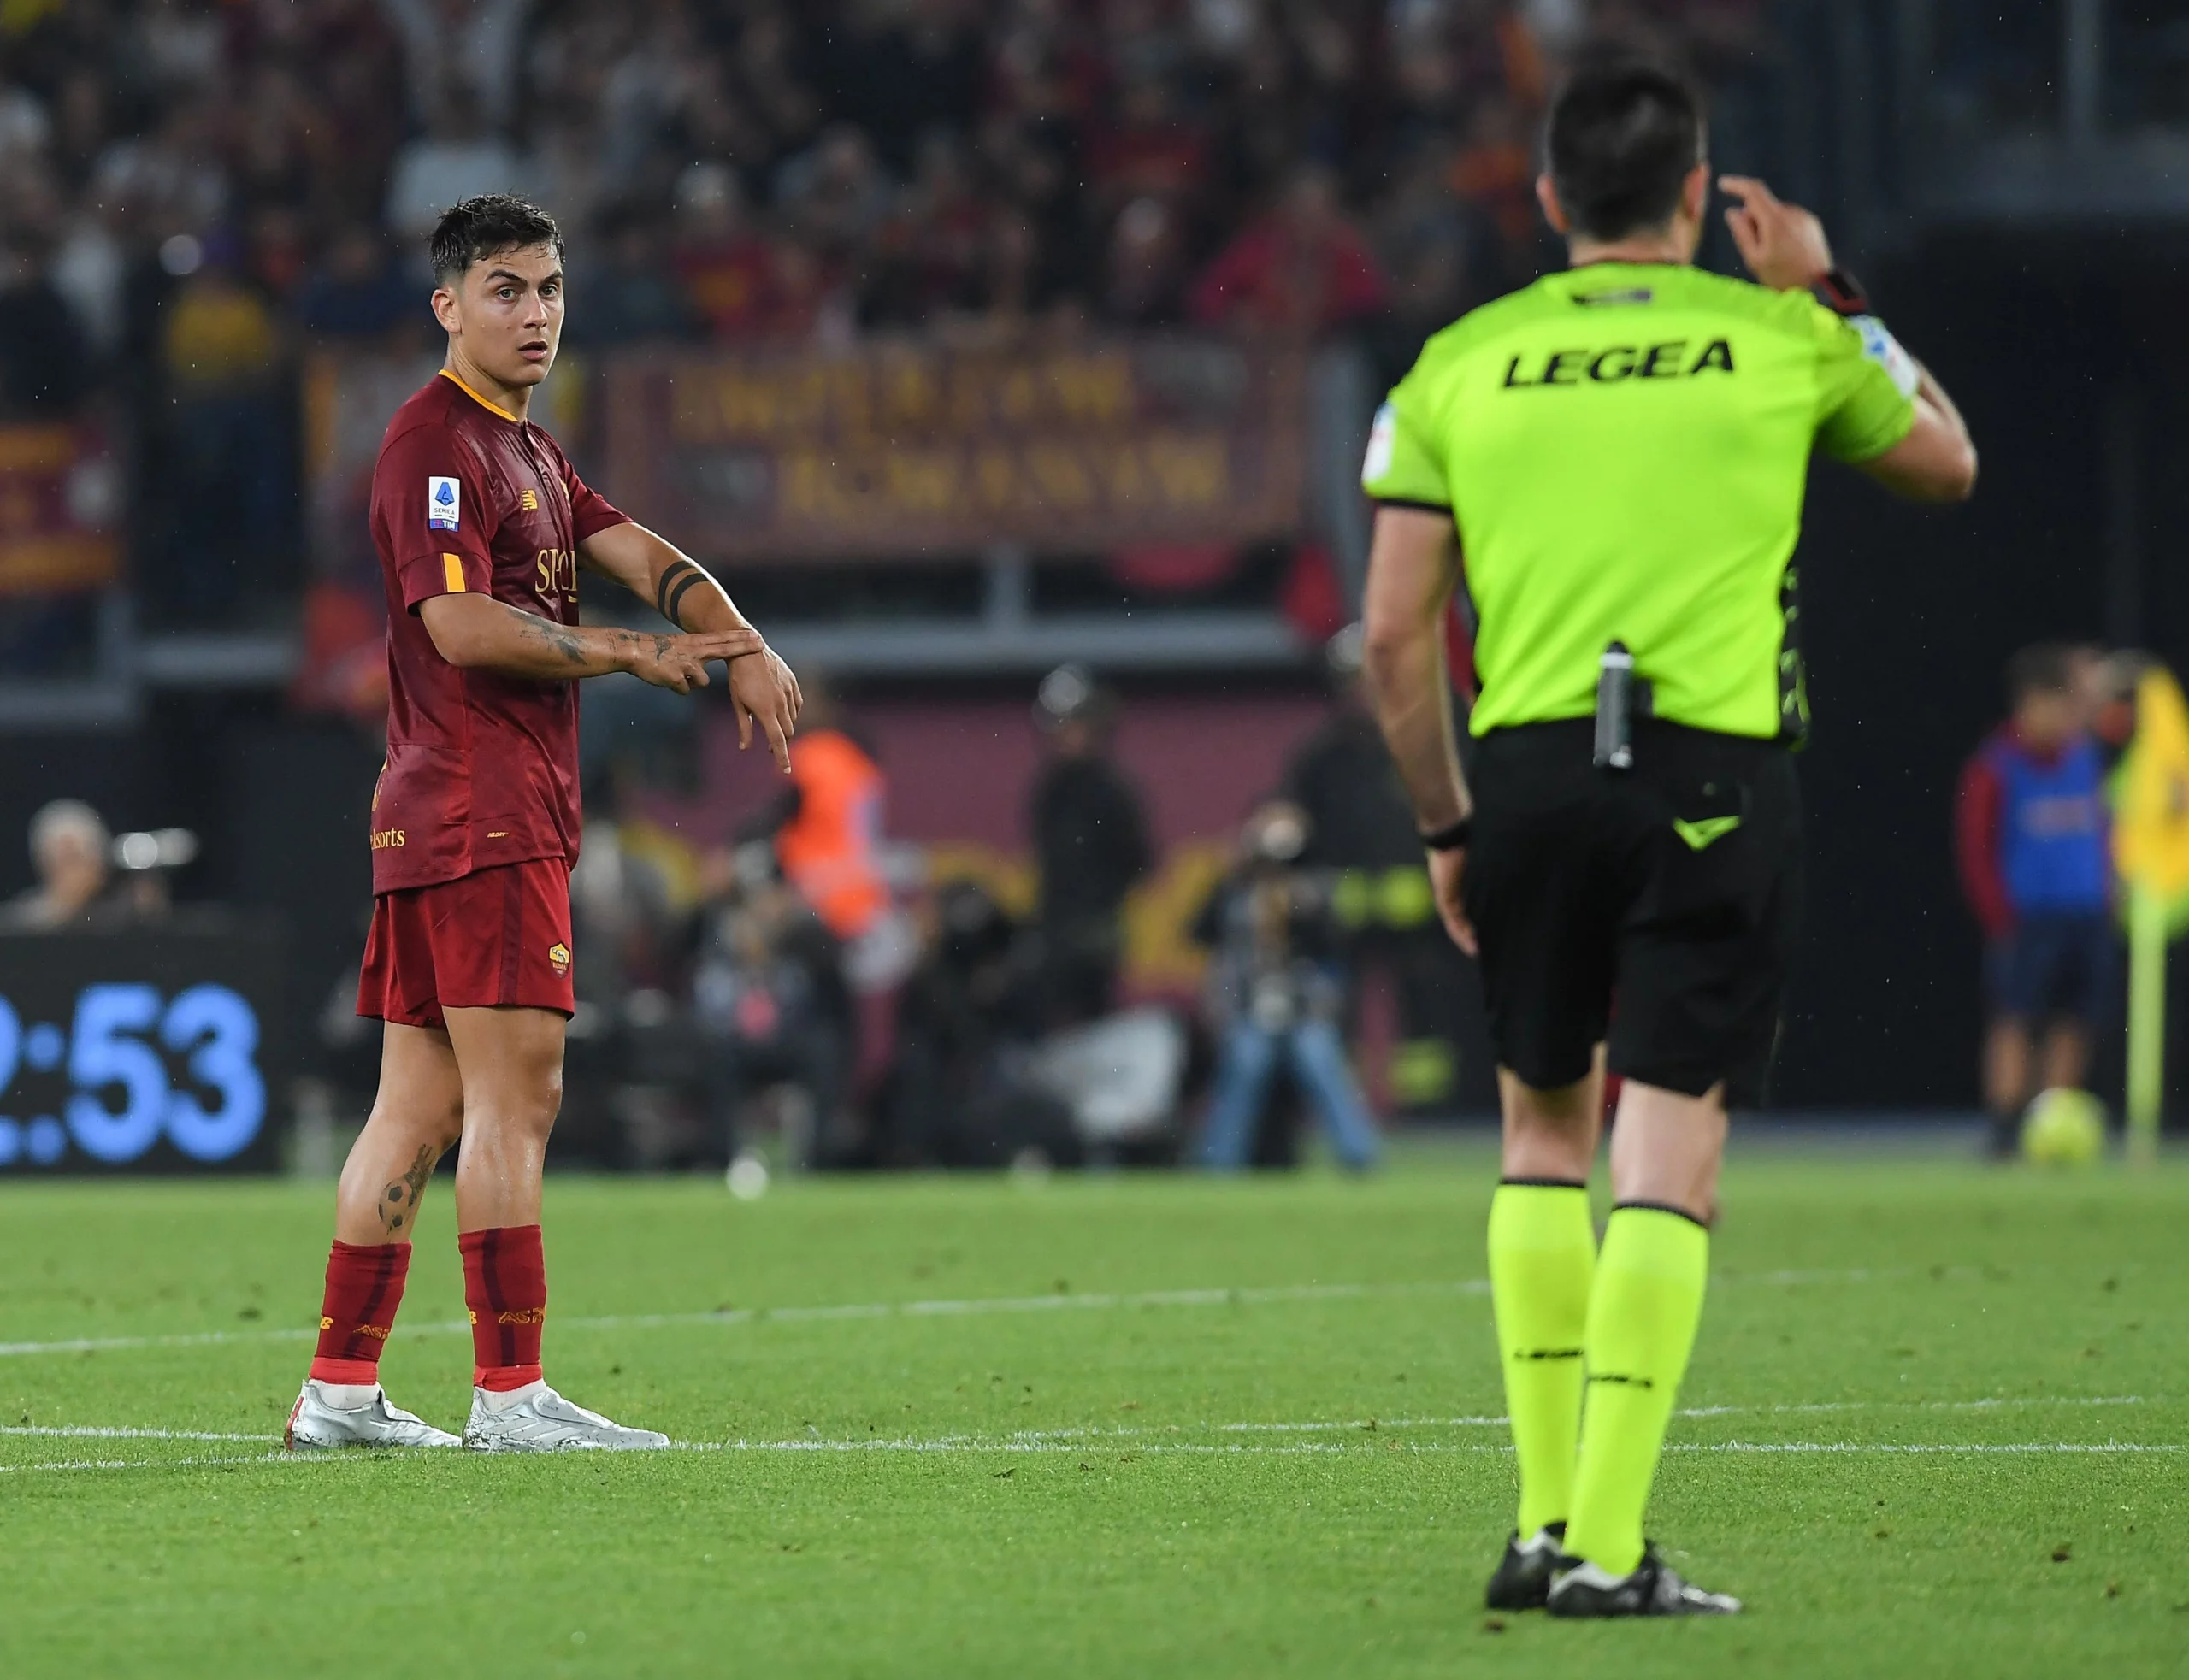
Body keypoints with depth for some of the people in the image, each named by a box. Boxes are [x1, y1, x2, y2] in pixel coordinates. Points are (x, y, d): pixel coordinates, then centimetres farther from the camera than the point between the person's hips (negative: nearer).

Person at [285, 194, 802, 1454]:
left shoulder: (527, 449, 21)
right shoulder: (436, 441, -10)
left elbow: (642, 556, 14)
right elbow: (463, 626, -19)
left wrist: (744, 648, -4)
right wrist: (628, 653, -11)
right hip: (480, 816, -10)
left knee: (421, 1107, 9)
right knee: (517, 1094, -11)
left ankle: (341, 1392, 11)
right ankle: (511, 1396, -13)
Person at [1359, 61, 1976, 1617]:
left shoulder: (1459, 366, 8)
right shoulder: (1782, 339, 6)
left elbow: (1395, 632, 5)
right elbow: (1947, 461, 26)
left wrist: (1446, 819, 16)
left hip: (1529, 770, 2)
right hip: (1718, 776, -2)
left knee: (1545, 1129, 17)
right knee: (1670, 1150, -2)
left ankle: (1544, 1523, 15)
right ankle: (1609, 1548, -9)